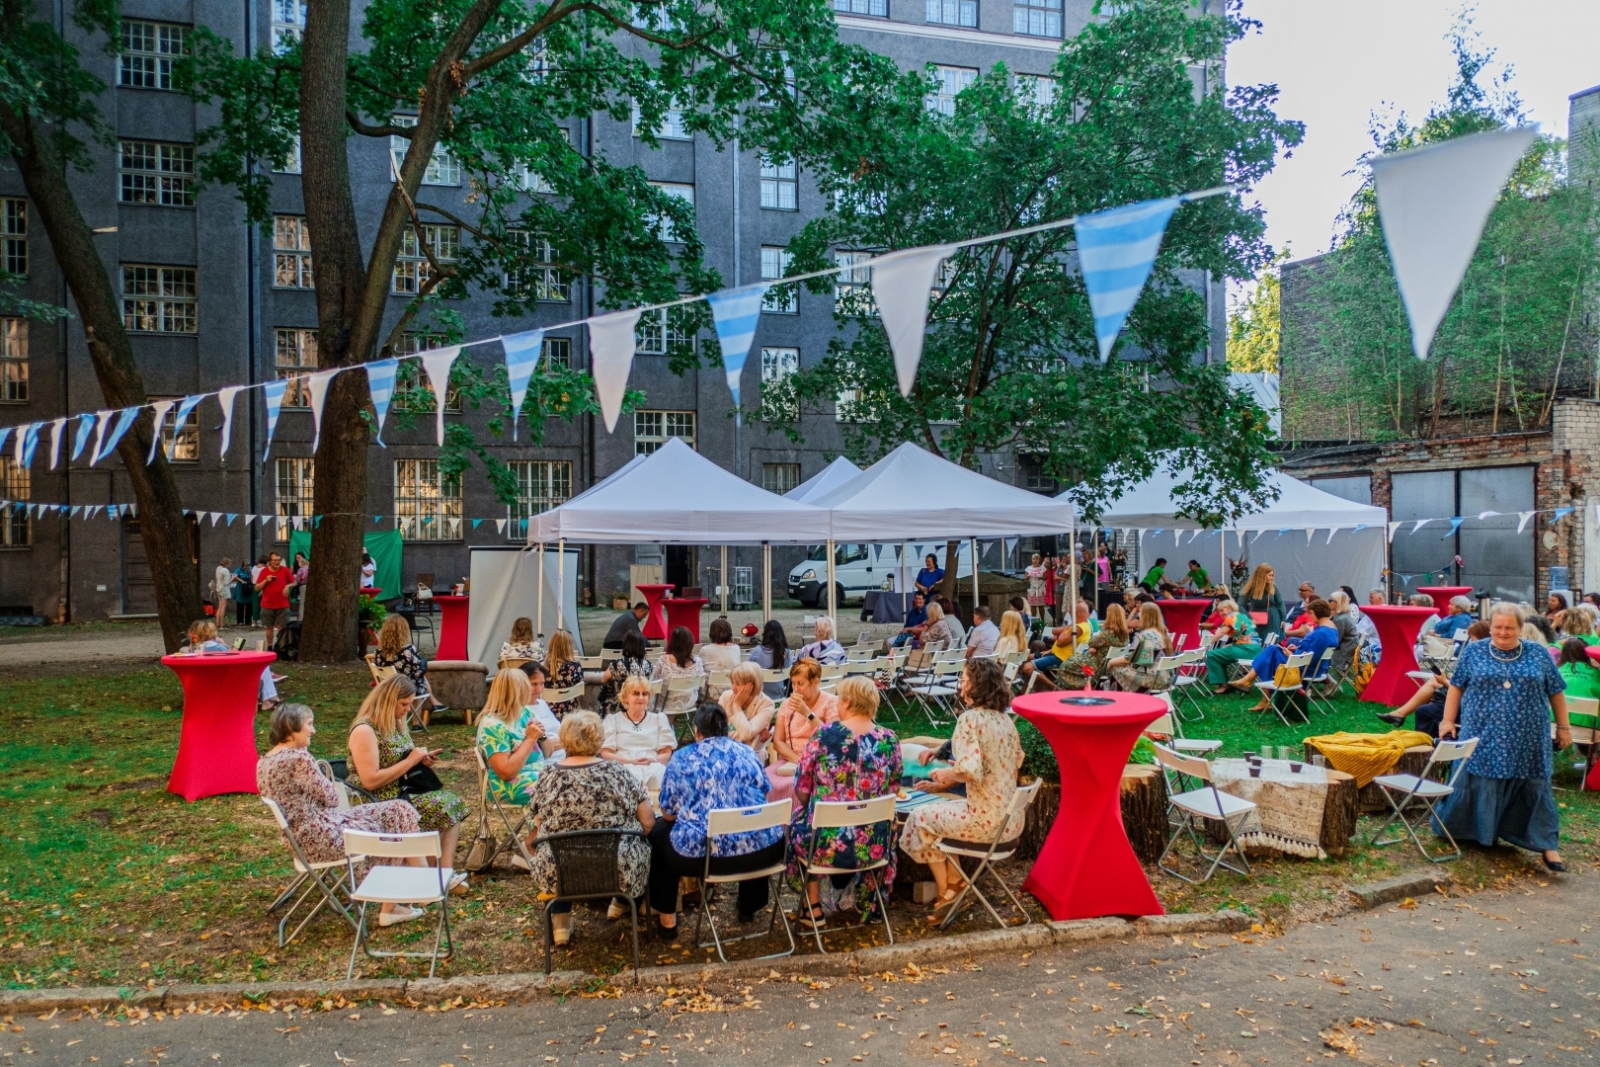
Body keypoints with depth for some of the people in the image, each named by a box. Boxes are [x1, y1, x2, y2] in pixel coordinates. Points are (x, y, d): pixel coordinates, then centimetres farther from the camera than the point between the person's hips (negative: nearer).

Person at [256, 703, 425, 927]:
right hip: (321, 837, -10)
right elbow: (330, 798, -12)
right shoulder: (297, 758, -22)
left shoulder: (264, 762, 8)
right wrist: (333, 785, 6)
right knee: (397, 814, 6)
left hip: (302, 836, 10)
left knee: (397, 810, 11)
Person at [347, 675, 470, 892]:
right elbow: (370, 781, -24)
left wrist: (421, 760, 1)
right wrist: (410, 761, -19)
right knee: (440, 810, -19)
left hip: (402, 792, 9)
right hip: (378, 804, -9)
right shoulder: (364, 731, -19)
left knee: (453, 803, -9)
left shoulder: (395, 724, 10)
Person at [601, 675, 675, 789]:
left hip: (652, 765, 1)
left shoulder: (659, 718, 24)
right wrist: (630, 761, -12)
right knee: (630, 773, -42)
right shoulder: (613, 719, 19)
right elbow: (605, 753, 7)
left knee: (658, 773, -39)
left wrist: (652, 760, -11)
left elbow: (666, 753, 15)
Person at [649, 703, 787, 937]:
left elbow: (668, 814, 5)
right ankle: (749, 907, 48)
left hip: (702, 854, -3)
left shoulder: (681, 758, 2)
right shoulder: (746, 752, 11)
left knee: (658, 831, 26)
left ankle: (667, 919, 29)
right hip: (761, 851, 3)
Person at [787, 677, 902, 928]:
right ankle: (866, 903, 43)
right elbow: (891, 791, 7)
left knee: (799, 819, 30)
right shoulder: (890, 740, -5)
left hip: (826, 843, -2)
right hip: (873, 846, 3)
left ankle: (813, 908, 32)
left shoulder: (824, 735, -13)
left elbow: (802, 791, -4)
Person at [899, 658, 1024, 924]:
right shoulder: (1005, 719, 7)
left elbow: (969, 771, -27)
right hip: (1013, 819, 8)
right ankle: (954, 883, 26)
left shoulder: (970, 718, -16)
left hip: (987, 821, -8)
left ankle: (946, 891, 26)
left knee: (920, 817, 15)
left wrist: (947, 774, -5)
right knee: (944, 813, 27)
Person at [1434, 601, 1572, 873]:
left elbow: (1556, 692, 9)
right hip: (1482, 737, 0)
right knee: (1476, 784, 6)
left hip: (1527, 741, 1)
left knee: (1534, 789, 5)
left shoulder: (1538, 654, 3)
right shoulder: (1473, 652, 2)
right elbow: (1456, 687, 6)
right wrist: (1448, 720, 1)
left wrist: (1563, 727, 7)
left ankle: (1548, 844, 11)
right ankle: (1466, 831, 22)